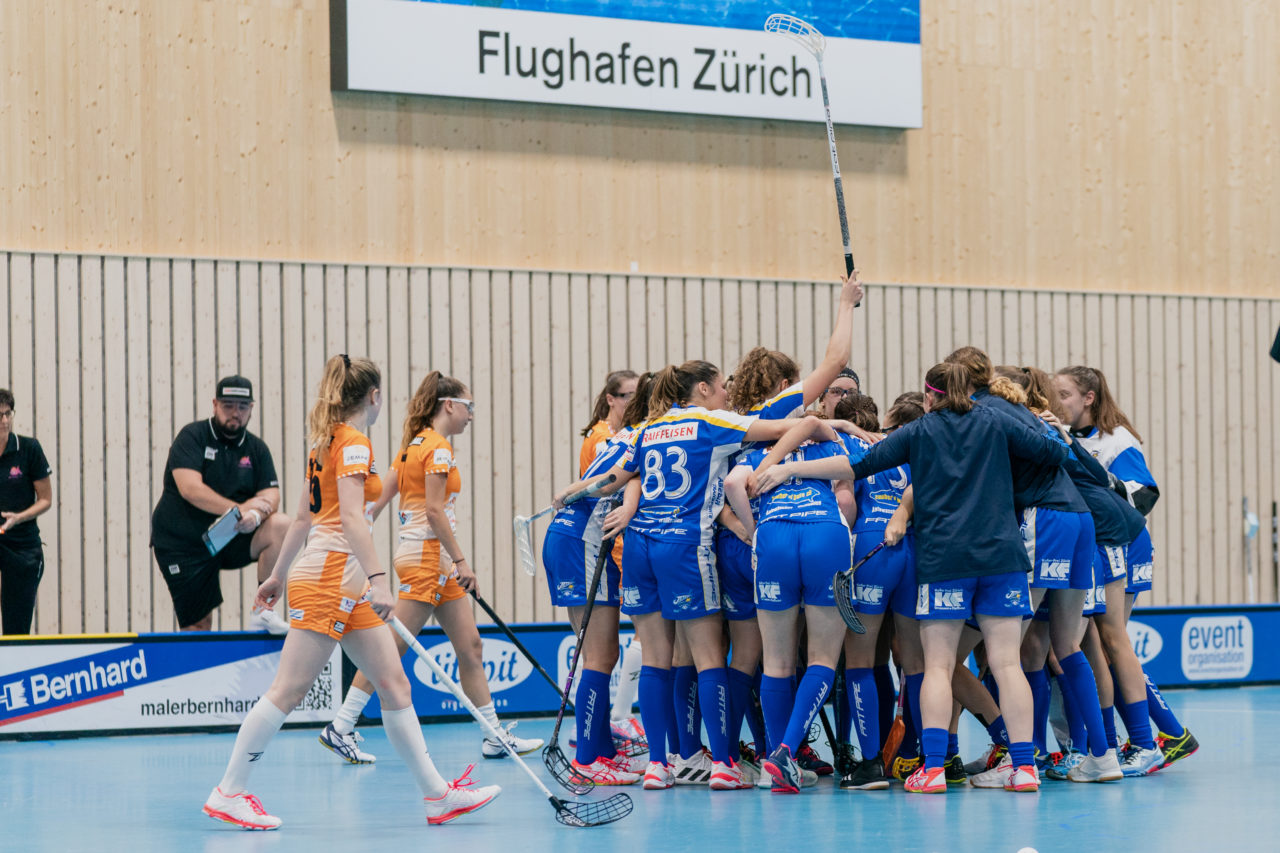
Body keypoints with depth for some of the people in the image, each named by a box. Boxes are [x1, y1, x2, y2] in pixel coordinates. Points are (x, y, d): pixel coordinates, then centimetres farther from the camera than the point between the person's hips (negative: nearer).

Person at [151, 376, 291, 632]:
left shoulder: (256, 448, 7)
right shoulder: (192, 436, -7)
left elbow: (271, 496, -4)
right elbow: (190, 488, -21)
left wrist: (255, 515, -28)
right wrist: (238, 509, -30)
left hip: (229, 540, 4)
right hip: (180, 543, -4)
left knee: (281, 525, -21)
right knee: (198, 626, -10)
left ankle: (263, 612, -20)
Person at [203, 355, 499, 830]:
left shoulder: (327, 440, 16)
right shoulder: (353, 442, -11)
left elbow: (304, 516, 22)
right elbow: (351, 518, -22)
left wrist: (278, 575, 27)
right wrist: (379, 580, -28)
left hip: (348, 586, 10)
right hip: (328, 579, -10)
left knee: (394, 684, 6)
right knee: (288, 691, -8)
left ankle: (437, 794, 5)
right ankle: (228, 794, -4)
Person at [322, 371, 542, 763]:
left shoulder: (415, 444, 15)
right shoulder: (438, 447, -12)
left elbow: (379, 499, 13)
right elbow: (434, 510, -18)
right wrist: (460, 559, -18)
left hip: (436, 563, 10)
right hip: (426, 557, -10)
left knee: (470, 646, 9)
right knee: (392, 650, -7)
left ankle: (495, 736, 10)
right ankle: (340, 728, -4)